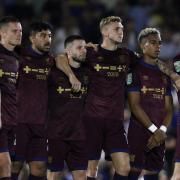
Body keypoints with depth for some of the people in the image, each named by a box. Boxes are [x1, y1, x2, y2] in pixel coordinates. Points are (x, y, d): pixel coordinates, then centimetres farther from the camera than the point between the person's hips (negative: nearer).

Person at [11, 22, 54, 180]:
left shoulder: (50, 61, 11)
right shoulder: (20, 57, -3)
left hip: (40, 123, 5)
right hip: (19, 120, -5)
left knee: (39, 167, 3)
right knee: (15, 165, -7)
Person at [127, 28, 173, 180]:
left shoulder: (164, 73, 16)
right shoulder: (135, 70, -1)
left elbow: (169, 107, 12)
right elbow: (135, 105, -9)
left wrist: (162, 130, -6)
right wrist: (153, 129, -12)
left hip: (159, 134, 6)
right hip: (139, 132, -6)